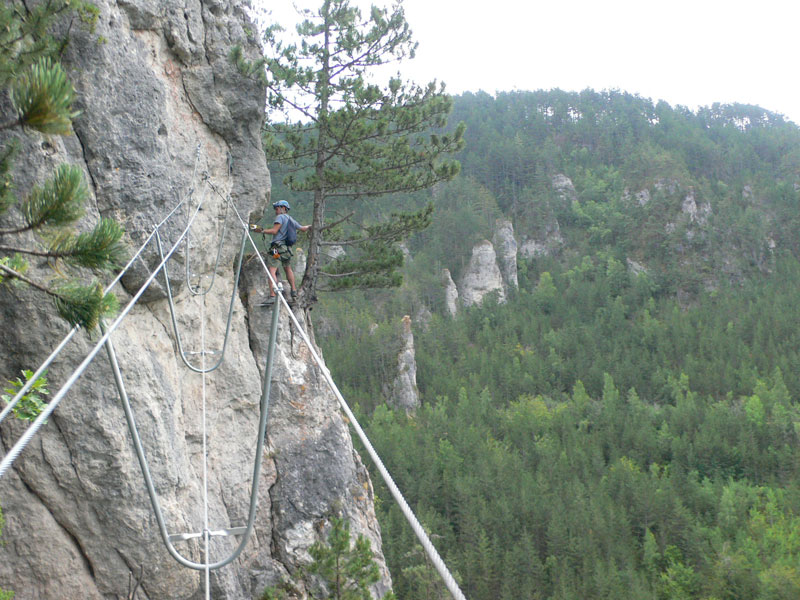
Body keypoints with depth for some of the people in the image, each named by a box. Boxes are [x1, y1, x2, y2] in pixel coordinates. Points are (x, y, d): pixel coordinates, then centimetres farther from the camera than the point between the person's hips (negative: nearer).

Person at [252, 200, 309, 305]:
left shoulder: (280, 217, -3)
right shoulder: (292, 220, 19)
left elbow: (274, 231, -15)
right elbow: (303, 228, 32)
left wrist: (261, 231, -10)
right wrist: (310, 226, 52)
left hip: (277, 248, -8)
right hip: (288, 248, 8)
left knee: (271, 271, -14)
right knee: (288, 269, 28)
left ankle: (272, 296, -26)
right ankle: (294, 291, 35)